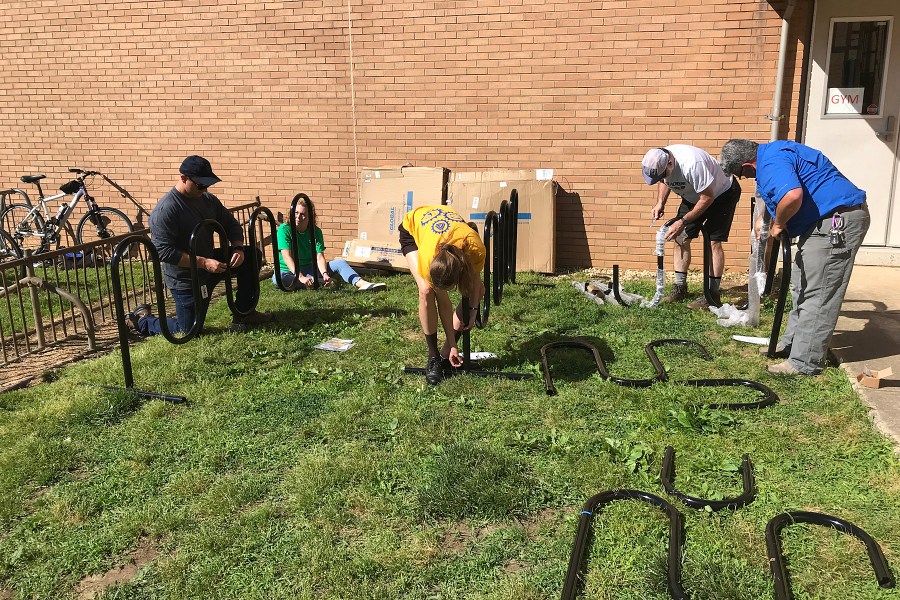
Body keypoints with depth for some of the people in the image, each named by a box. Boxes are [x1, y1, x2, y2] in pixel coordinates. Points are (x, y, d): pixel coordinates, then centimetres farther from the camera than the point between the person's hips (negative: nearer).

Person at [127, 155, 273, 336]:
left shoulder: (208, 199, -1)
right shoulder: (164, 210, -23)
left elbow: (231, 224, 8)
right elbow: (164, 252, -28)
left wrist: (238, 248, -12)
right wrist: (204, 262, -32)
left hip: (208, 262, 7)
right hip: (185, 279, -7)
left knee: (253, 255, -1)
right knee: (189, 332, -1)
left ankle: (244, 313, 7)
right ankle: (142, 319, 24)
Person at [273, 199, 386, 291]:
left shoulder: (316, 231, -1)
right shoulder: (284, 229, -12)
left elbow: (319, 257, -11)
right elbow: (286, 257, -23)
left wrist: (324, 274, -32)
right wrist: (301, 277, -36)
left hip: (309, 269, 4)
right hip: (289, 272, -3)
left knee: (340, 262, -14)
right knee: (277, 278, -39)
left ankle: (362, 284, -35)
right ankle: (313, 283, -35)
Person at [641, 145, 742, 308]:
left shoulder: (692, 164, -40)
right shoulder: (659, 163, -18)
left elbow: (708, 197, -32)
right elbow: (664, 181, 6)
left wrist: (683, 221, -29)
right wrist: (660, 203, -11)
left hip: (721, 192, -7)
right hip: (693, 195, 7)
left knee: (713, 242, -13)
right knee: (681, 238, 0)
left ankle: (712, 294, -7)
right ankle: (680, 288, 9)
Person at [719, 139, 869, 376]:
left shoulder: (771, 163, -21)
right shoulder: (771, 152, 14)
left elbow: (793, 196, -39)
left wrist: (778, 224, -21)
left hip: (839, 220, -11)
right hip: (827, 220, 11)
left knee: (816, 294, -7)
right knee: (801, 287, 18)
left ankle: (805, 362, -1)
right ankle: (792, 343, 29)